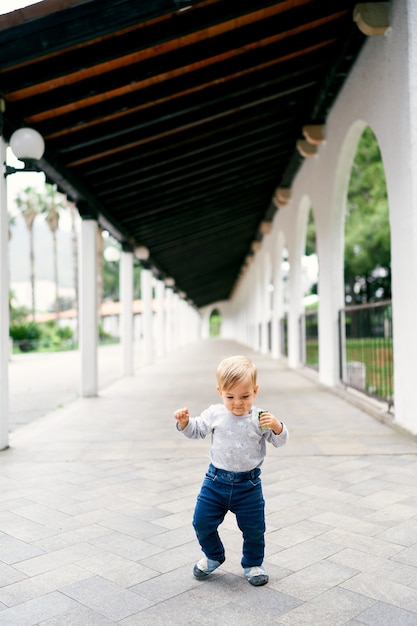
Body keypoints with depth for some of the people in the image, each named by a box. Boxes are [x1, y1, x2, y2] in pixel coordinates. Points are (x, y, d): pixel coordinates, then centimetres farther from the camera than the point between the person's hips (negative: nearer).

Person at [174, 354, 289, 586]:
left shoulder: (260, 419, -9)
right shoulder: (214, 414, -5)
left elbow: (280, 441, -5)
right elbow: (196, 431, 8)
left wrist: (277, 426, -26)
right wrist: (185, 422, -12)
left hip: (248, 484, -1)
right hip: (216, 480, 2)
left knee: (254, 528, 9)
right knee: (202, 522, 7)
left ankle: (253, 563, 36)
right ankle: (213, 556, 35)